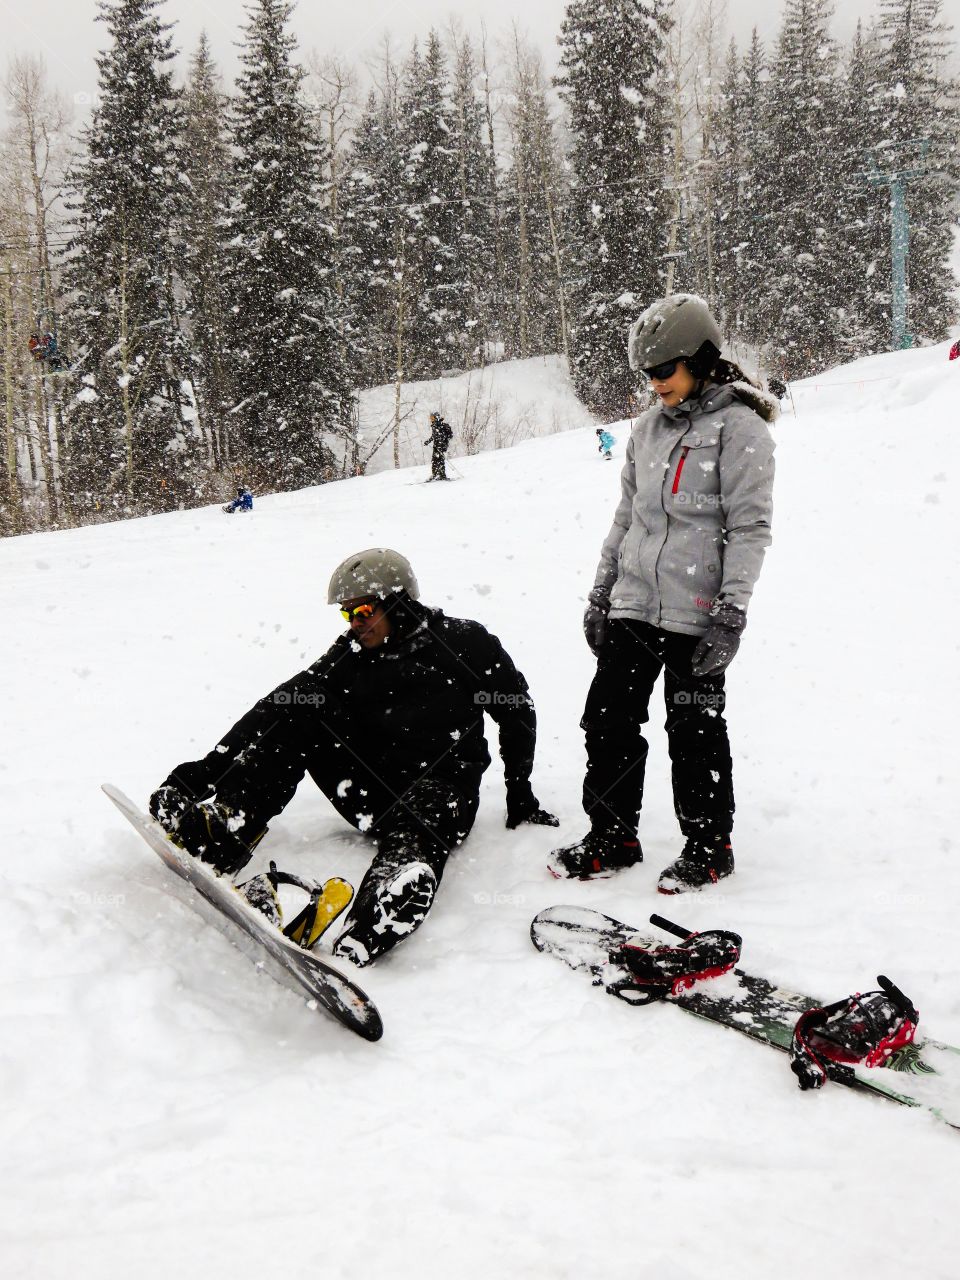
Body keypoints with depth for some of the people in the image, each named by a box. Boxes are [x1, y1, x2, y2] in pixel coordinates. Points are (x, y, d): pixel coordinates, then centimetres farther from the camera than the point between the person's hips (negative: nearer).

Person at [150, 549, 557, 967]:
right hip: (371, 797, 4)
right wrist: (209, 768, -15)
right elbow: (276, 708, -3)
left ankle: (359, 942, -68)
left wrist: (520, 797, 9)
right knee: (299, 703, -14)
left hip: (440, 781, -4)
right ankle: (224, 828, -30)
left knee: (412, 827, -40)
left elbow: (517, 712, 10)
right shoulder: (351, 654, 8)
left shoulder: (464, 641, 1)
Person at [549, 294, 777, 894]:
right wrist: (602, 591, 18)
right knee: (609, 718, 6)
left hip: (694, 612, -6)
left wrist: (731, 613, -17)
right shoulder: (650, 427, 14)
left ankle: (710, 845, 20)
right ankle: (613, 835, 20)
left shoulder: (740, 427, -7)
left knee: (695, 730, 3)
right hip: (633, 603, 7)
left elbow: (750, 527, -11)